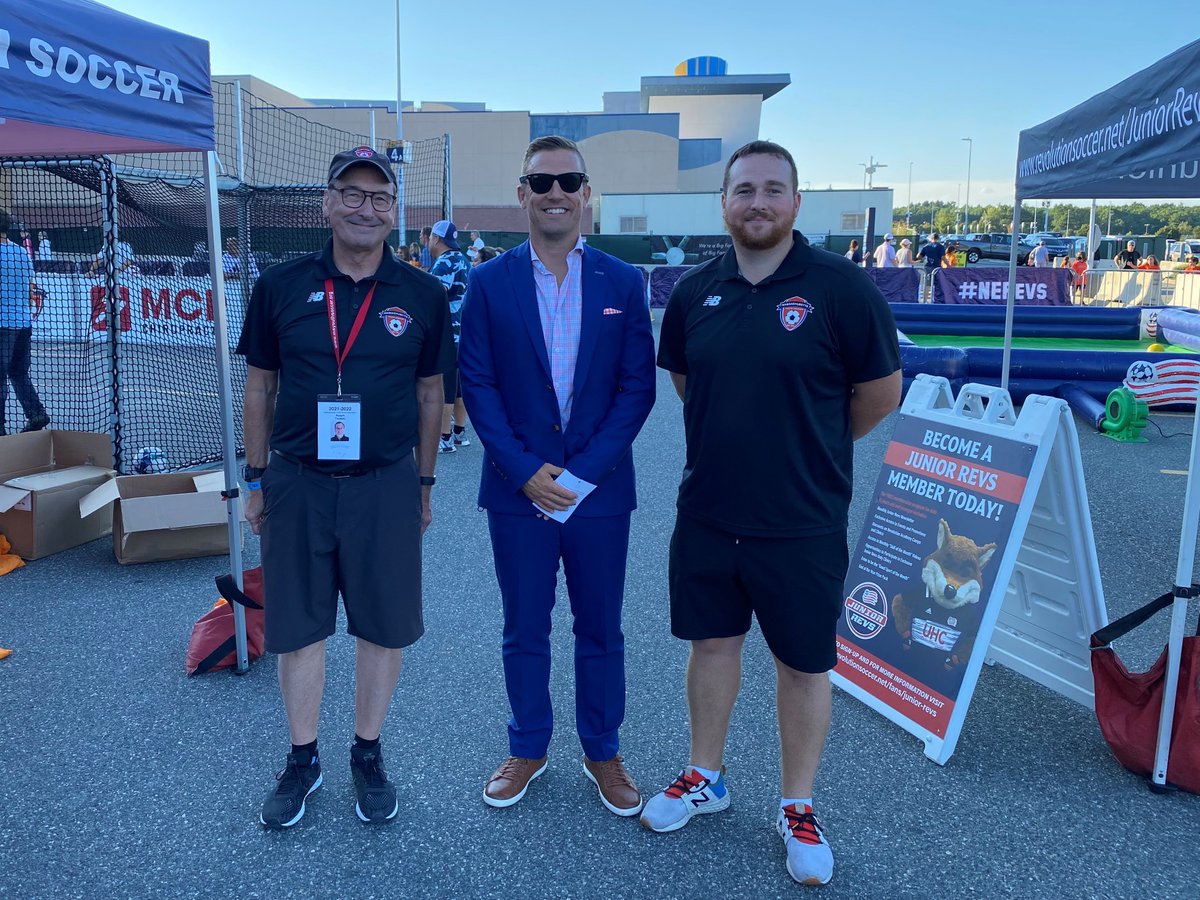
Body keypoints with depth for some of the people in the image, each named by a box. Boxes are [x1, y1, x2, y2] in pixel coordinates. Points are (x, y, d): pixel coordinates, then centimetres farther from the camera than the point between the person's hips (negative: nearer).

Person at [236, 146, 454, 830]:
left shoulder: (422, 296, 0)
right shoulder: (280, 287, 1)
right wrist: (255, 480, 9)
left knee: (384, 626, 8)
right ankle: (303, 760, 30)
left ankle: (369, 756, 29)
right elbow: (260, 387, 8)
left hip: (386, 485, 0)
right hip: (296, 483, 1)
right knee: (298, 625, 10)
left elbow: (430, 395, 7)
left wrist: (425, 484, 9)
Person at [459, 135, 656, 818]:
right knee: (525, 630, 13)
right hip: (518, 488, 0)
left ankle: (604, 752, 31)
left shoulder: (624, 283, 1)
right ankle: (528, 748, 33)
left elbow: (638, 386, -2)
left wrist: (584, 471, -12)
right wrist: (525, 470, -12)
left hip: (600, 490, 0)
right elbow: (477, 384, -2)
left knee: (601, 629, 12)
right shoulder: (490, 282, 0)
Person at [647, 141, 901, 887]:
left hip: (802, 522, -3)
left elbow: (881, 393, -4)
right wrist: (734, 439, 10)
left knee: (804, 664, 10)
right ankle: (705, 777, 38)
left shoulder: (841, 288, -12)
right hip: (707, 513, 4)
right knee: (712, 643, 17)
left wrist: (810, 446, 7)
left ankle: (799, 807, 30)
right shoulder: (696, 291, 1)